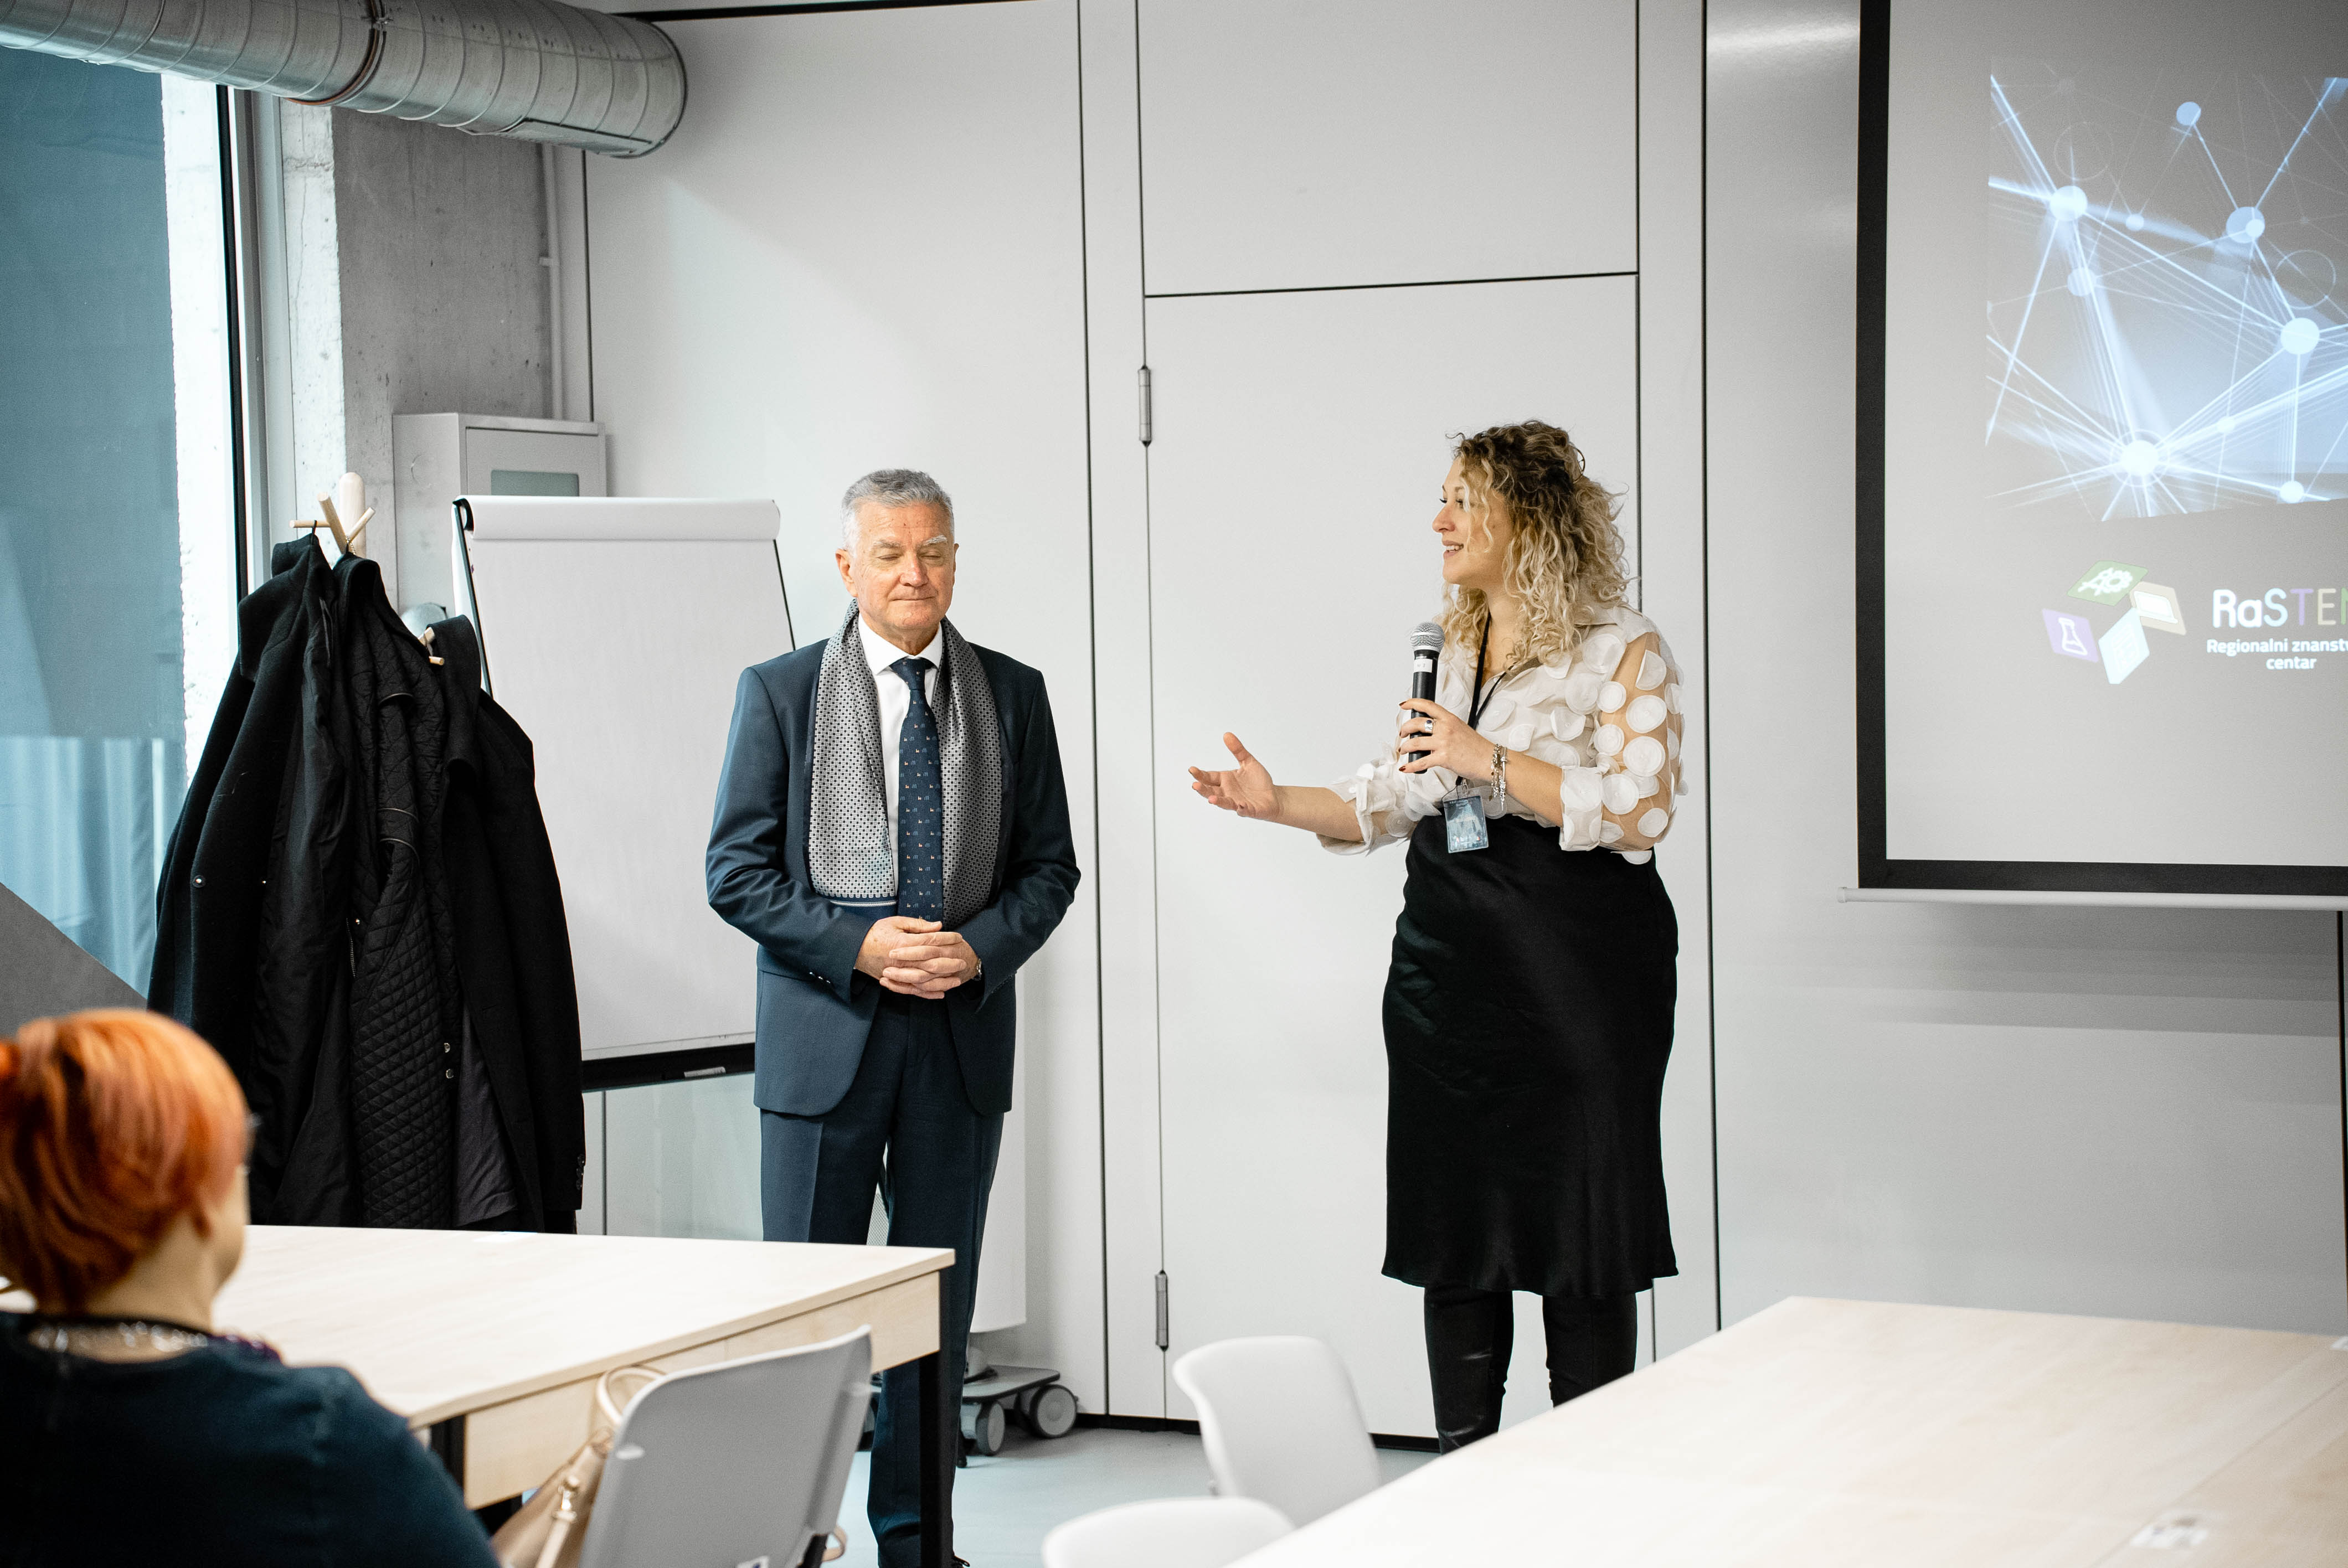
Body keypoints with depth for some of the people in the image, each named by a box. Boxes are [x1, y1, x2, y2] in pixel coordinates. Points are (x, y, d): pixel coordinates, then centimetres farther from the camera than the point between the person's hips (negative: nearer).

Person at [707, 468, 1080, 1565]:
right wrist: (859, 945, -15)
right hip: (826, 1033, -2)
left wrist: (979, 948, -11)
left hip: (963, 1032, 2)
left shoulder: (1012, 695, 7)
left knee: (939, 1300, 9)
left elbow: (1049, 866, 8)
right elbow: (737, 871, -3)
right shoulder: (778, 693, 0)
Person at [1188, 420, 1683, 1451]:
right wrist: (1278, 802, 4)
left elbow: (1637, 812, -17)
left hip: (1576, 967, -7)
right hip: (1448, 959, 7)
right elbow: (1402, 798, 17)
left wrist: (1488, 759, -20)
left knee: (1579, 1236, -2)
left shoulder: (1622, 649, -7)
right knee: (1452, 1224, 9)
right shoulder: (1452, 648, 15)